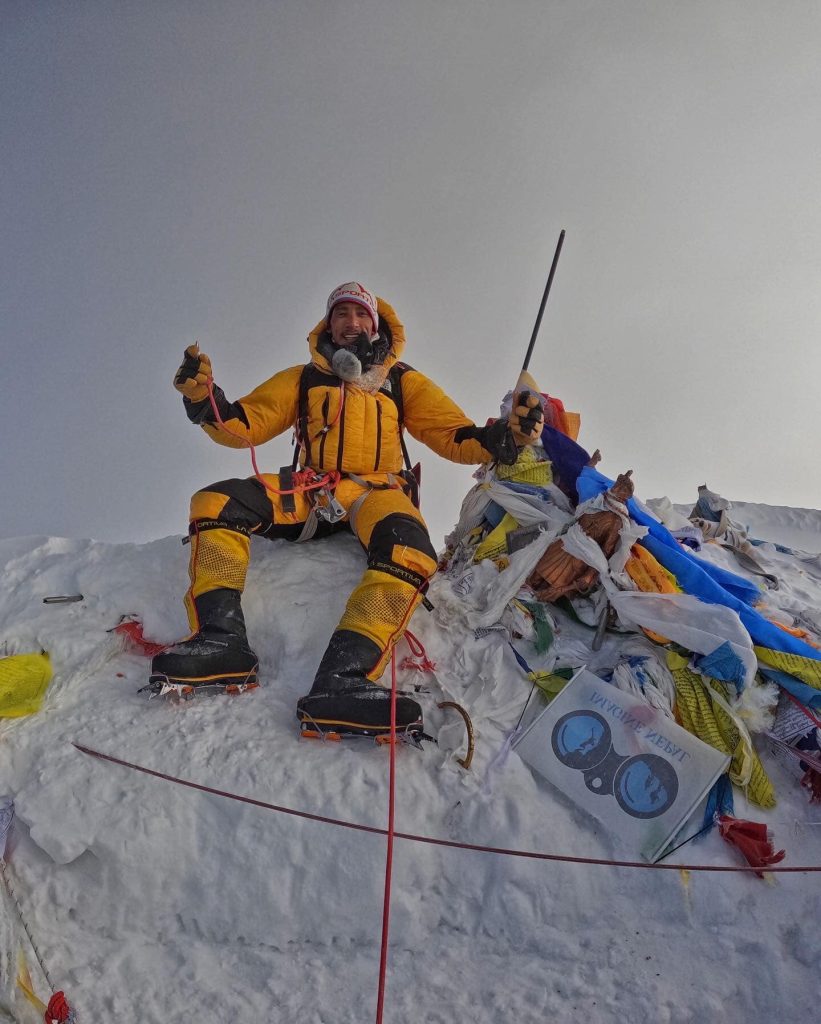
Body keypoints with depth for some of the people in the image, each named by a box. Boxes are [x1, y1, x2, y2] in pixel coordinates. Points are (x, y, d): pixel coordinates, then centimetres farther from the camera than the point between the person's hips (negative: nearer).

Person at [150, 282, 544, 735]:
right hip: (309, 491, 2)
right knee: (215, 502, -23)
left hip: (377, 490, -2)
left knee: (411, 552, -37)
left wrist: (506, 433, -10)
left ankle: (341, 677, -51)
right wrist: (203, 398, -9)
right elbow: (242, 425, 12)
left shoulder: (402, 380, 20)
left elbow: (457, 438, 11)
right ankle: (221, 638, -33)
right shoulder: (301, 379, 22)